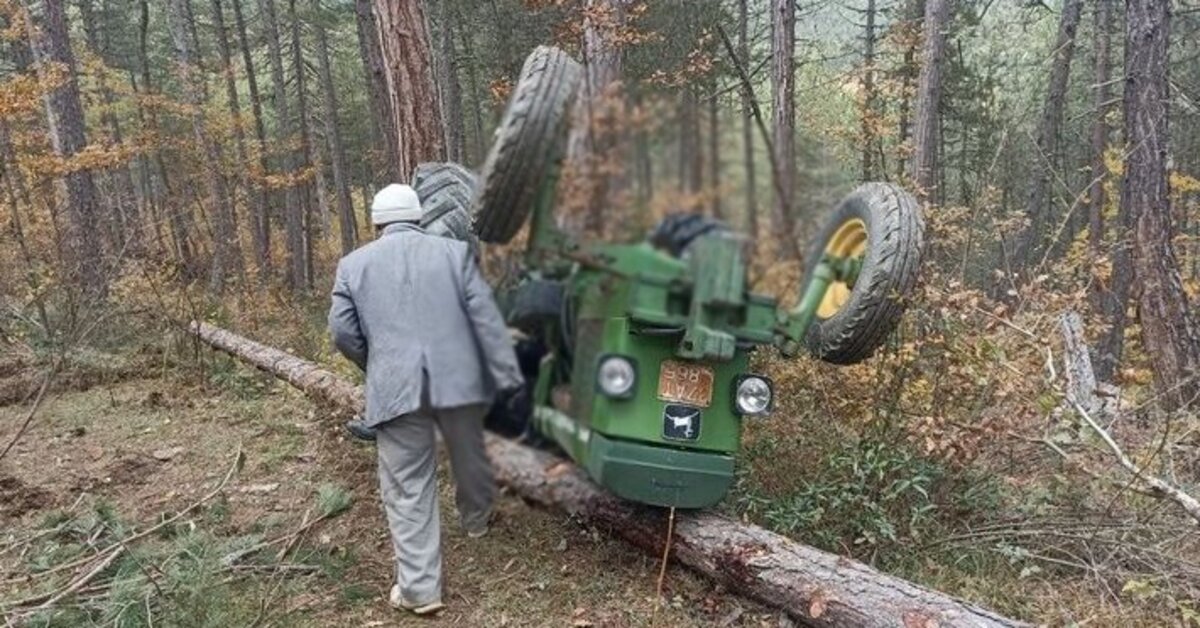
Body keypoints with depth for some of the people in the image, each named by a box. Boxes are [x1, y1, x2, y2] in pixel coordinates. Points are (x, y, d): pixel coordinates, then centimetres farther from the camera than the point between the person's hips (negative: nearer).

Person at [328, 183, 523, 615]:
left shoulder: (354, 264, 8)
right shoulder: (453, 251, 6)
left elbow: (342, 331, 6)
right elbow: (486, 317, 0)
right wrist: (506, 376, 0)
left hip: (395, 388, -1)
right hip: (457, 379, 2)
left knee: (408, 489, 4)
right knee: (468, 453, 26)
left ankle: (420, 588, 6)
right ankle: (476, 519, 50)